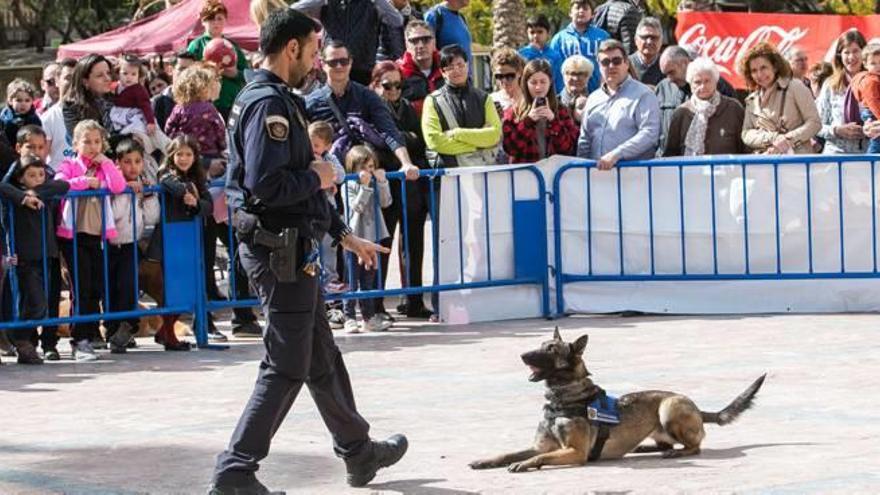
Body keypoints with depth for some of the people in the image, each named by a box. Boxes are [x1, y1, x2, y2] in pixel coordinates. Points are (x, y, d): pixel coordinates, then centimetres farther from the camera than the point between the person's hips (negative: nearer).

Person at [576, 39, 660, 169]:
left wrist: (616, 154, -18)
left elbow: (649, 134, -11)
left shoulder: (643, 95, 2)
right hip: (596, 171, 5)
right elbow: (584, 141, 24)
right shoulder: (593, 98, 21)